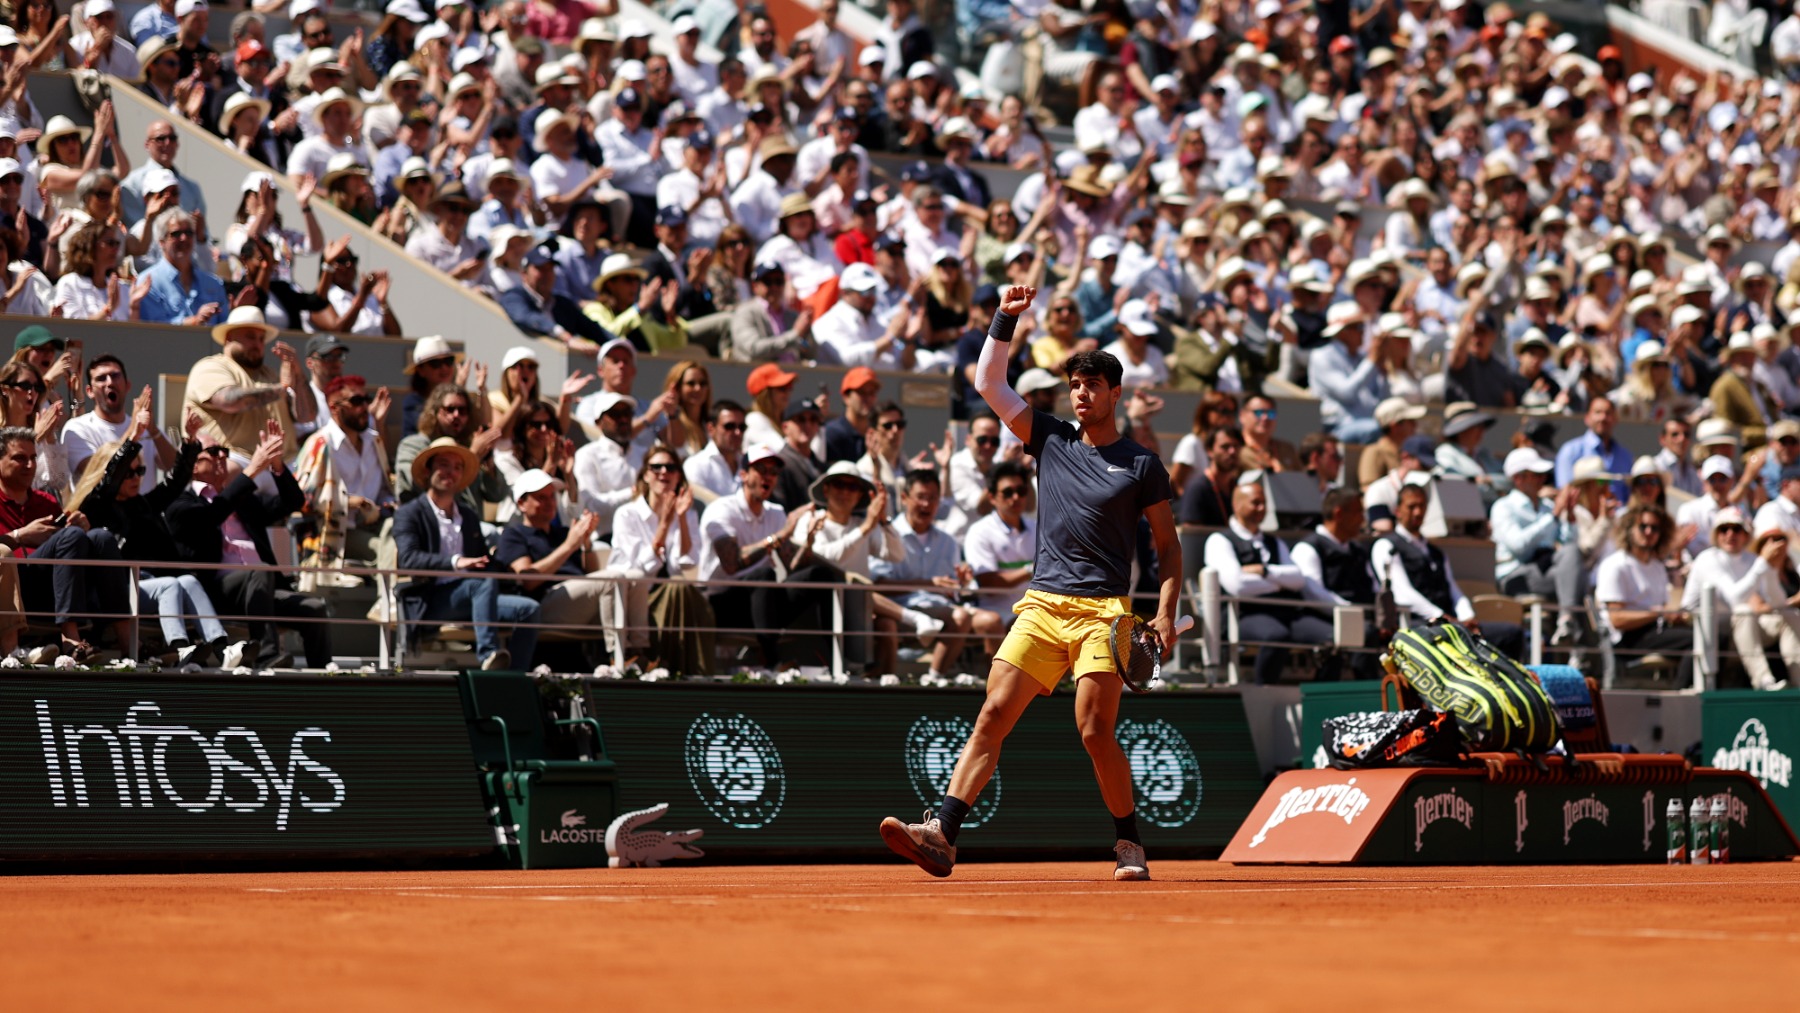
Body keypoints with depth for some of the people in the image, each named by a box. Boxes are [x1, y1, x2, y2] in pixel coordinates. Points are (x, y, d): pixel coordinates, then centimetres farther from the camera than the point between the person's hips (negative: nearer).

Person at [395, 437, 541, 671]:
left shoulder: (469, 517, 24)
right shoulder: (409, 515, 3)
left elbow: (486, 563, 22)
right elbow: (409, 559, -15)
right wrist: (455, 562, -29)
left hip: (466, 601, 7)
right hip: (427, 603, -7)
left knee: (527, 609, -14)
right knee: (484, 582, -32)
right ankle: (488, 655, -44)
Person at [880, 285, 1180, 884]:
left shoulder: (1141, 466, 7)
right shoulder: (1051, 440, 15)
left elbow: (1168, 548, 10)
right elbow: (989, 385, 13)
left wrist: (1165, 612, -3)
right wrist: (1005, 320, 3)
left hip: (1103, 610, -3)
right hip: (1042, 605, 3)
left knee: (1094, 730, -12)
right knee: (994, 713, -10)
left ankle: (1129, 845, 6)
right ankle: (942, 833, -18)